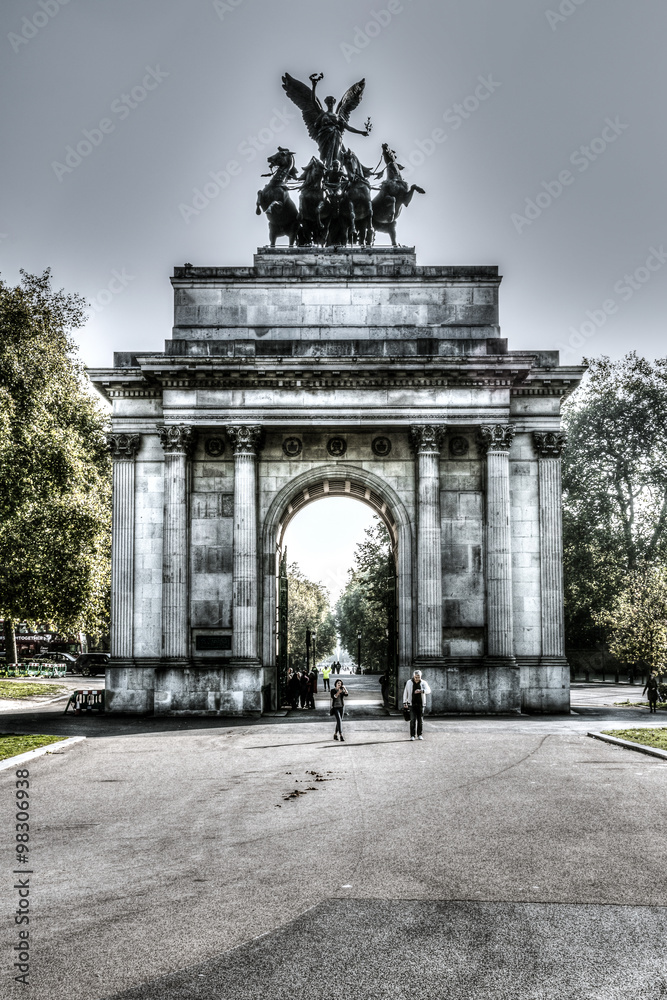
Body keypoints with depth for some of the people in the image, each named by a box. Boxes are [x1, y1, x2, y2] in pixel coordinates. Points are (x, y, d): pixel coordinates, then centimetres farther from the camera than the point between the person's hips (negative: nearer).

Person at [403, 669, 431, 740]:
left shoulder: (423, 683, -4)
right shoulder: (409, 682, -2)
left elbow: (428, 691, -21)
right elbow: (405, 692, 5)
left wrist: (421, 691, -40)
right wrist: (405, 703, 1)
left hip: (421, 704, 1)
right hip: (412, 704, -1)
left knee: (420, 720, 3)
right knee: (413, 720, -8)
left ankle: (419, 735, 15)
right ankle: (412, 736, -3)